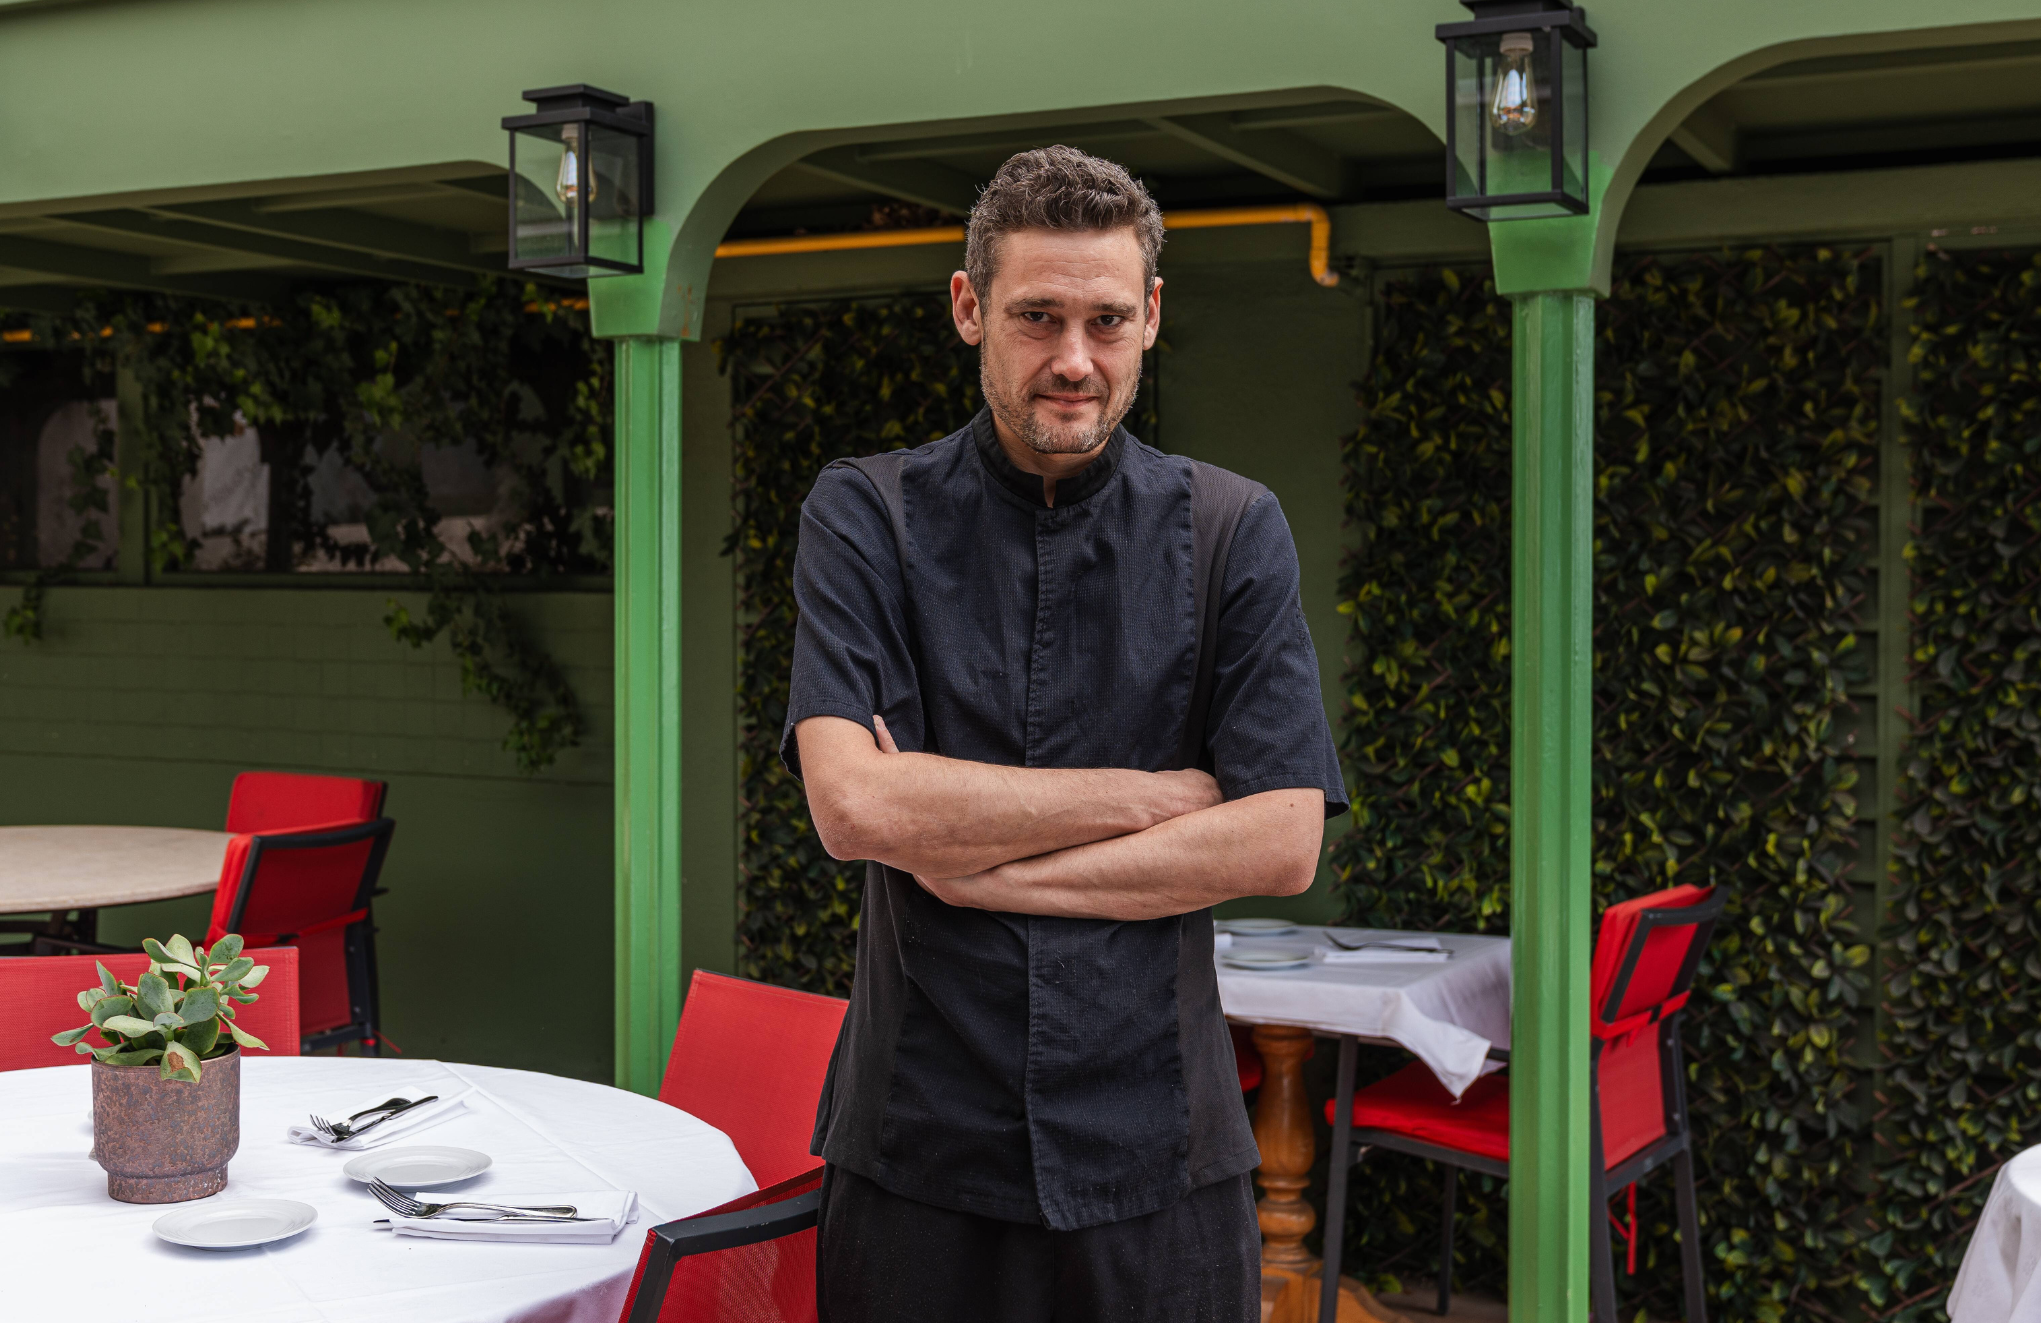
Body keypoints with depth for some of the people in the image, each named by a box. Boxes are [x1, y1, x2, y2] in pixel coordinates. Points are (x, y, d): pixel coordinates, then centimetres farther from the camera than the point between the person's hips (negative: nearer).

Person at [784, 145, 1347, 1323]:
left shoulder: (1234, 533, 1)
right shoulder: (866, 519, -1)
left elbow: (1282, 843, -7)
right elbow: (853, 804, -15)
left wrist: (976, 866, -11)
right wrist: (1153, 795, -11)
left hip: (1155, 1153, 1)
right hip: (920, 1148, 0)